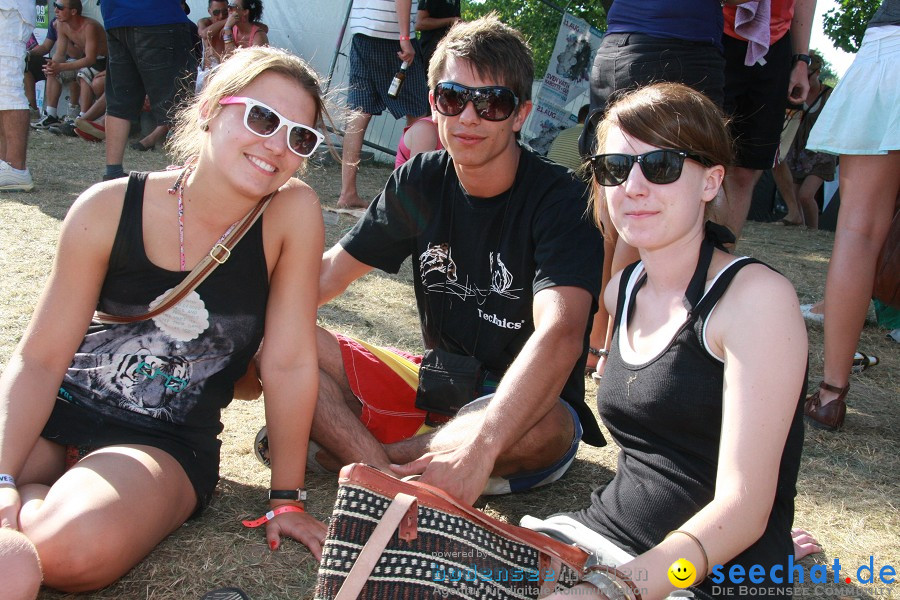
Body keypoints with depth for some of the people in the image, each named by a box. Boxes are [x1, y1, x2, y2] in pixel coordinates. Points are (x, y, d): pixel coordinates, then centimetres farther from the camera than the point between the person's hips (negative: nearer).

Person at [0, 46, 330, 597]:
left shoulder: (293, 212, -14)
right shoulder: (111, 209, -10)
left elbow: (290, 362, -12)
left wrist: (287, 499, -7)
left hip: (167, 444, 0)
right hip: (58, 413, 0)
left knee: (78, 549, -29)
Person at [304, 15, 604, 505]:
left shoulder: (561, 202, -18)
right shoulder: (421, 182, 1)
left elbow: (559, 335, -34)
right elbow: (330, 271, 4)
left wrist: (478, 446, -49)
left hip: (520, 401, -4)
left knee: (541, 429, -41)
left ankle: (342, 446, -19)